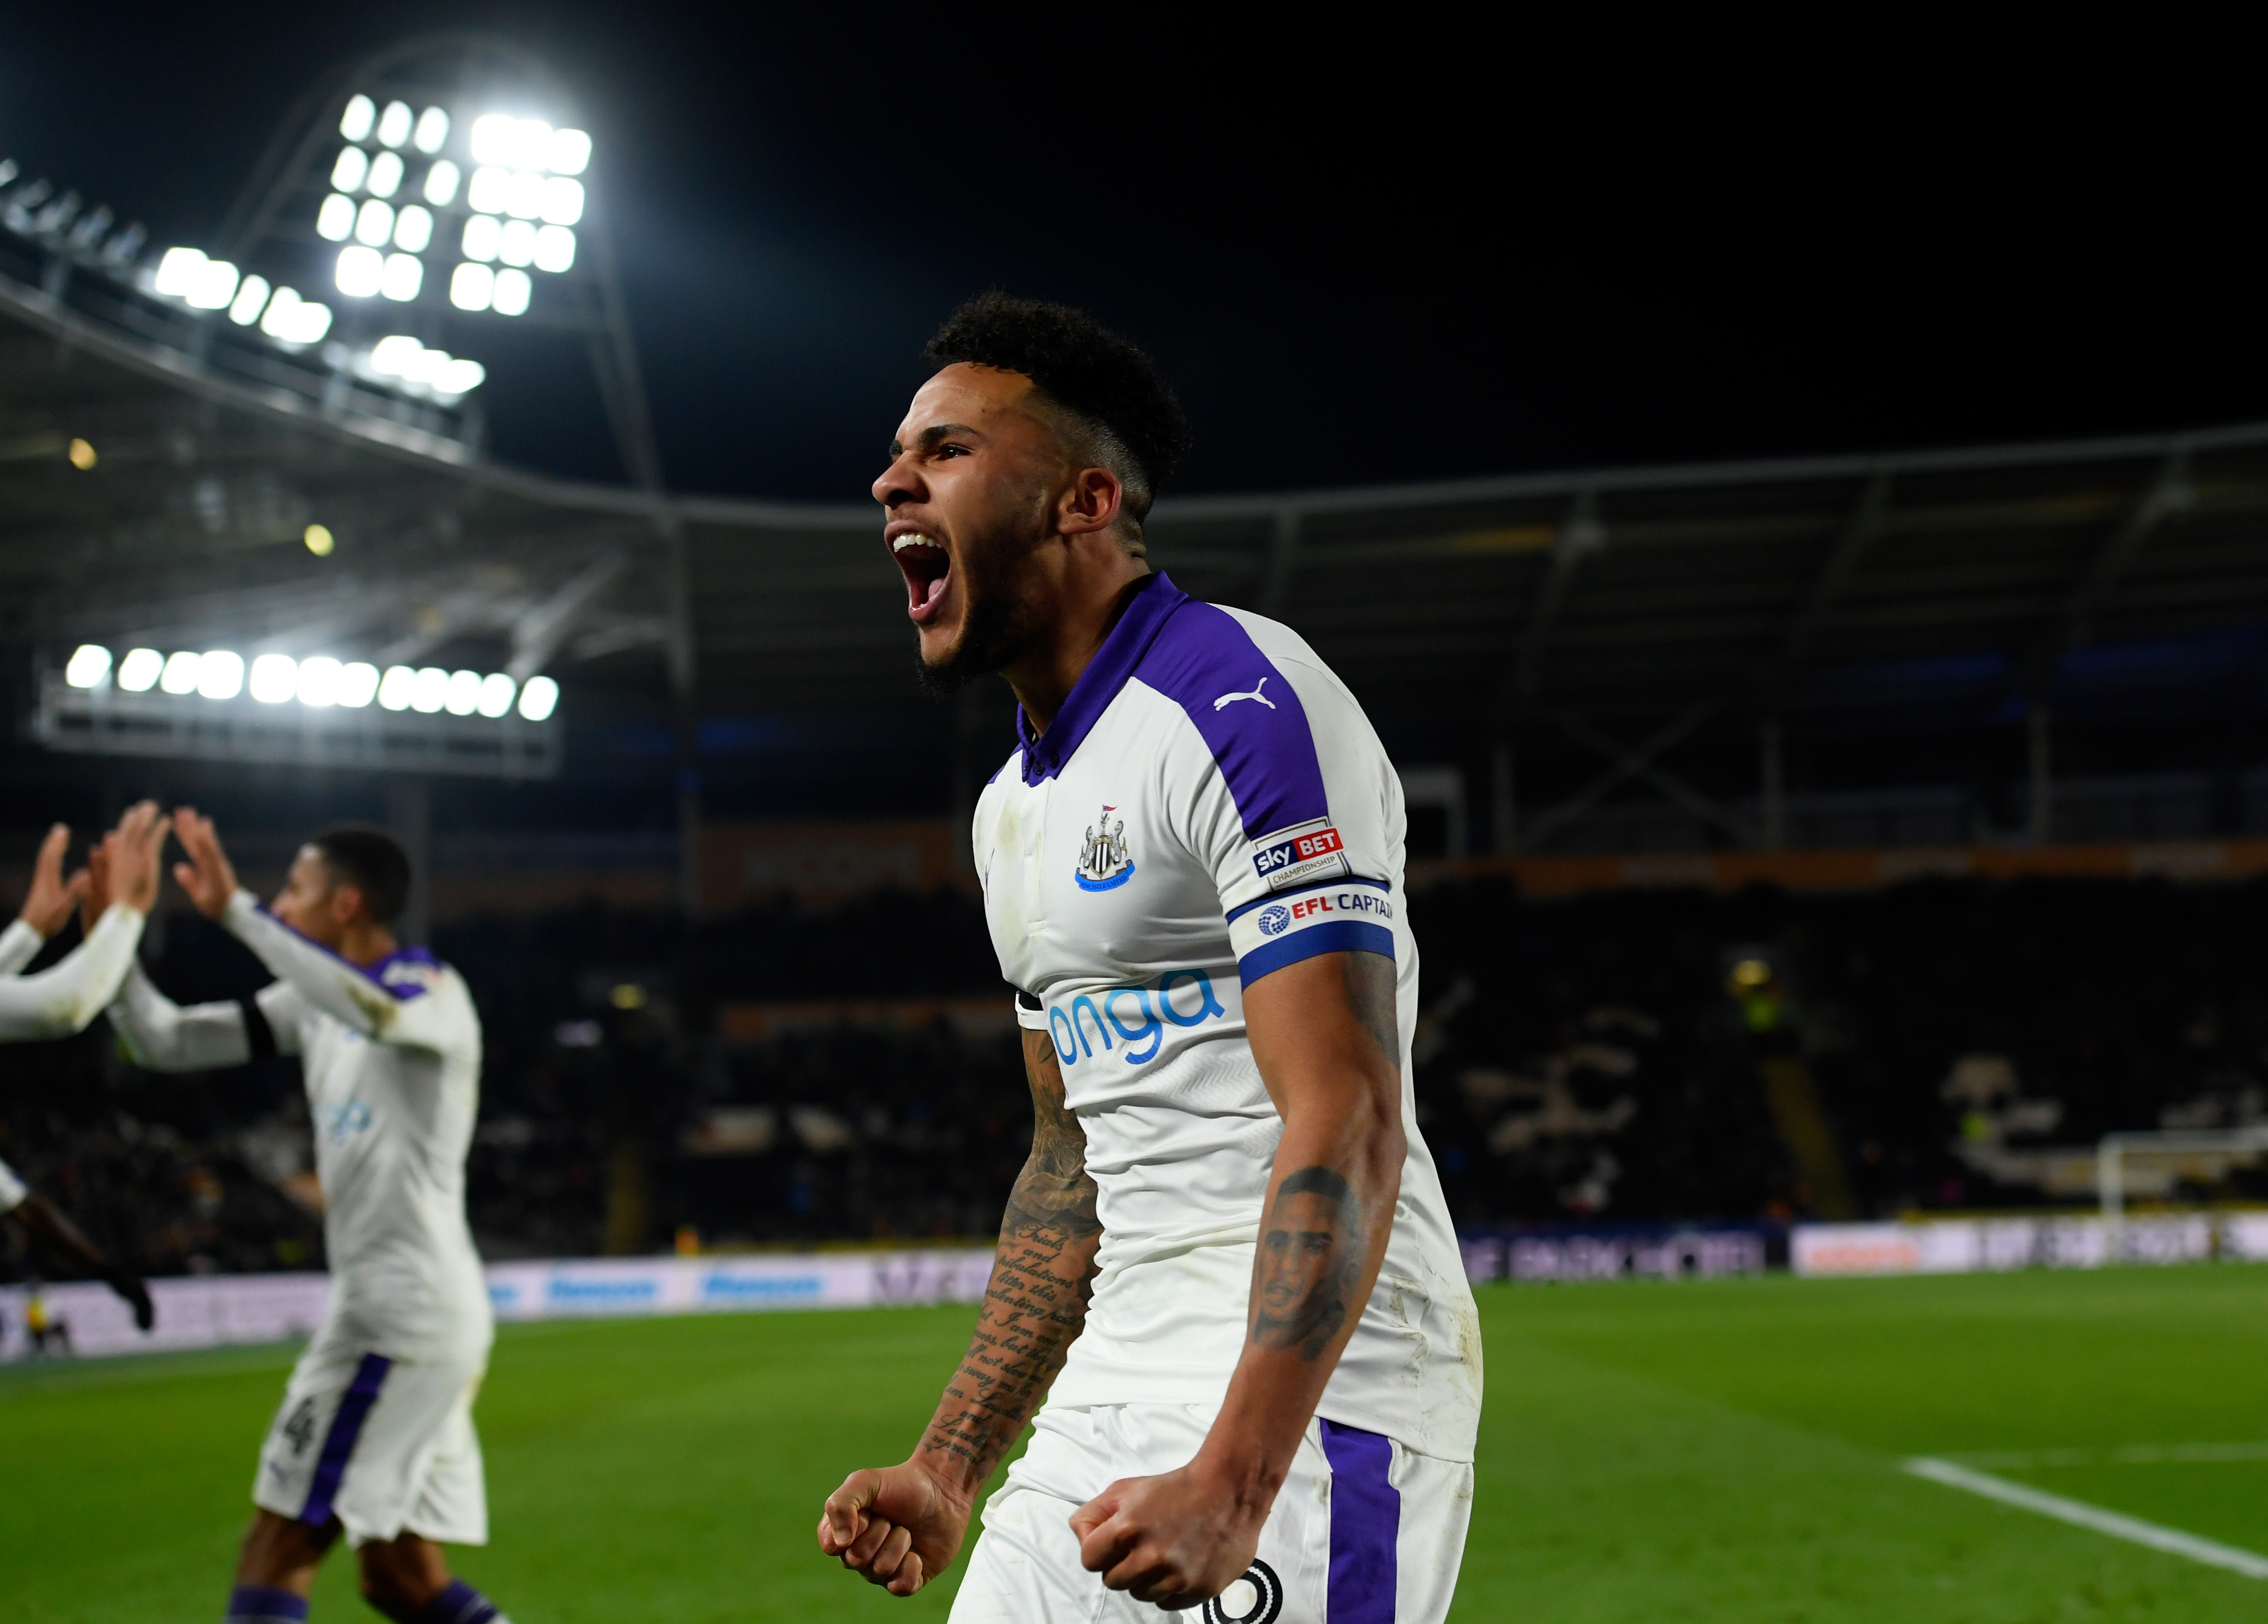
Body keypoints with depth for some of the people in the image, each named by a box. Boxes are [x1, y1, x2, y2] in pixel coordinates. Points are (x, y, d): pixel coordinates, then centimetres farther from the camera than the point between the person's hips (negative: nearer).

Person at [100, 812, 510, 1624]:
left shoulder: (435, 991, -11)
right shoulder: (316, 1002, 16)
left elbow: (377, 1011, -36)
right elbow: (167, 1042, 17)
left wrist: (238, 911, -35)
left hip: (406, 1307, -10)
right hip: (387, 1304, 10)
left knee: (275, 1551, -9)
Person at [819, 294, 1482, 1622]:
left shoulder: (1243, 704, -14)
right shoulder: (1017, 808, 17)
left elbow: (1346, 1124, -21)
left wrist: (1231, 1490, -27)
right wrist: (951, 1467, 16)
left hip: (1302, 1386, -8)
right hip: (1117, 1396, 9)